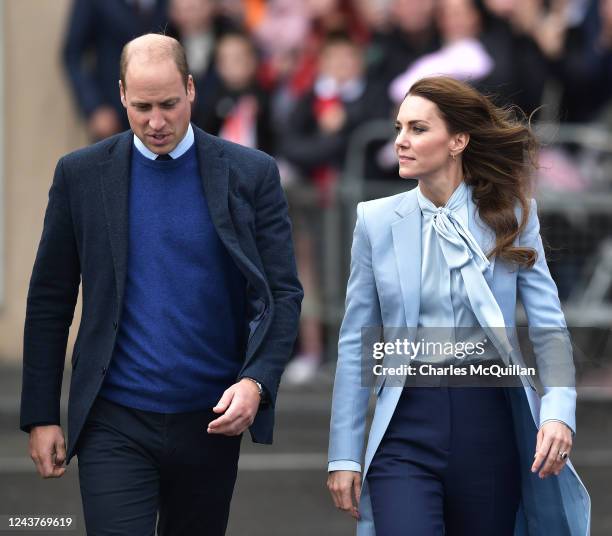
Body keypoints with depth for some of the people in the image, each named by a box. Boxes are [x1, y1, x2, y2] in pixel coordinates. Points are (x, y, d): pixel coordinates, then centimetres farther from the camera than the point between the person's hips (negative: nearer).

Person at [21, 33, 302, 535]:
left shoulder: (250, 174, 0)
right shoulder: (82, 174, 2)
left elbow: (283, 292, 0)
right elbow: (49, 302, 6)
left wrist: (256, 381, -16)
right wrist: (41, 416, 3)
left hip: (211, 419, 1)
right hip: (115, 421, -1)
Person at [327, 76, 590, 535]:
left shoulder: (511, 216, 1)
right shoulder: (378, 220, 3)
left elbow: (548, 326, -3)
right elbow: (356, 343, 6)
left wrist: (558, 410, -21)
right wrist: (344, 454, 2)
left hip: (489, 421, 0)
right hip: (407, 424, 0)